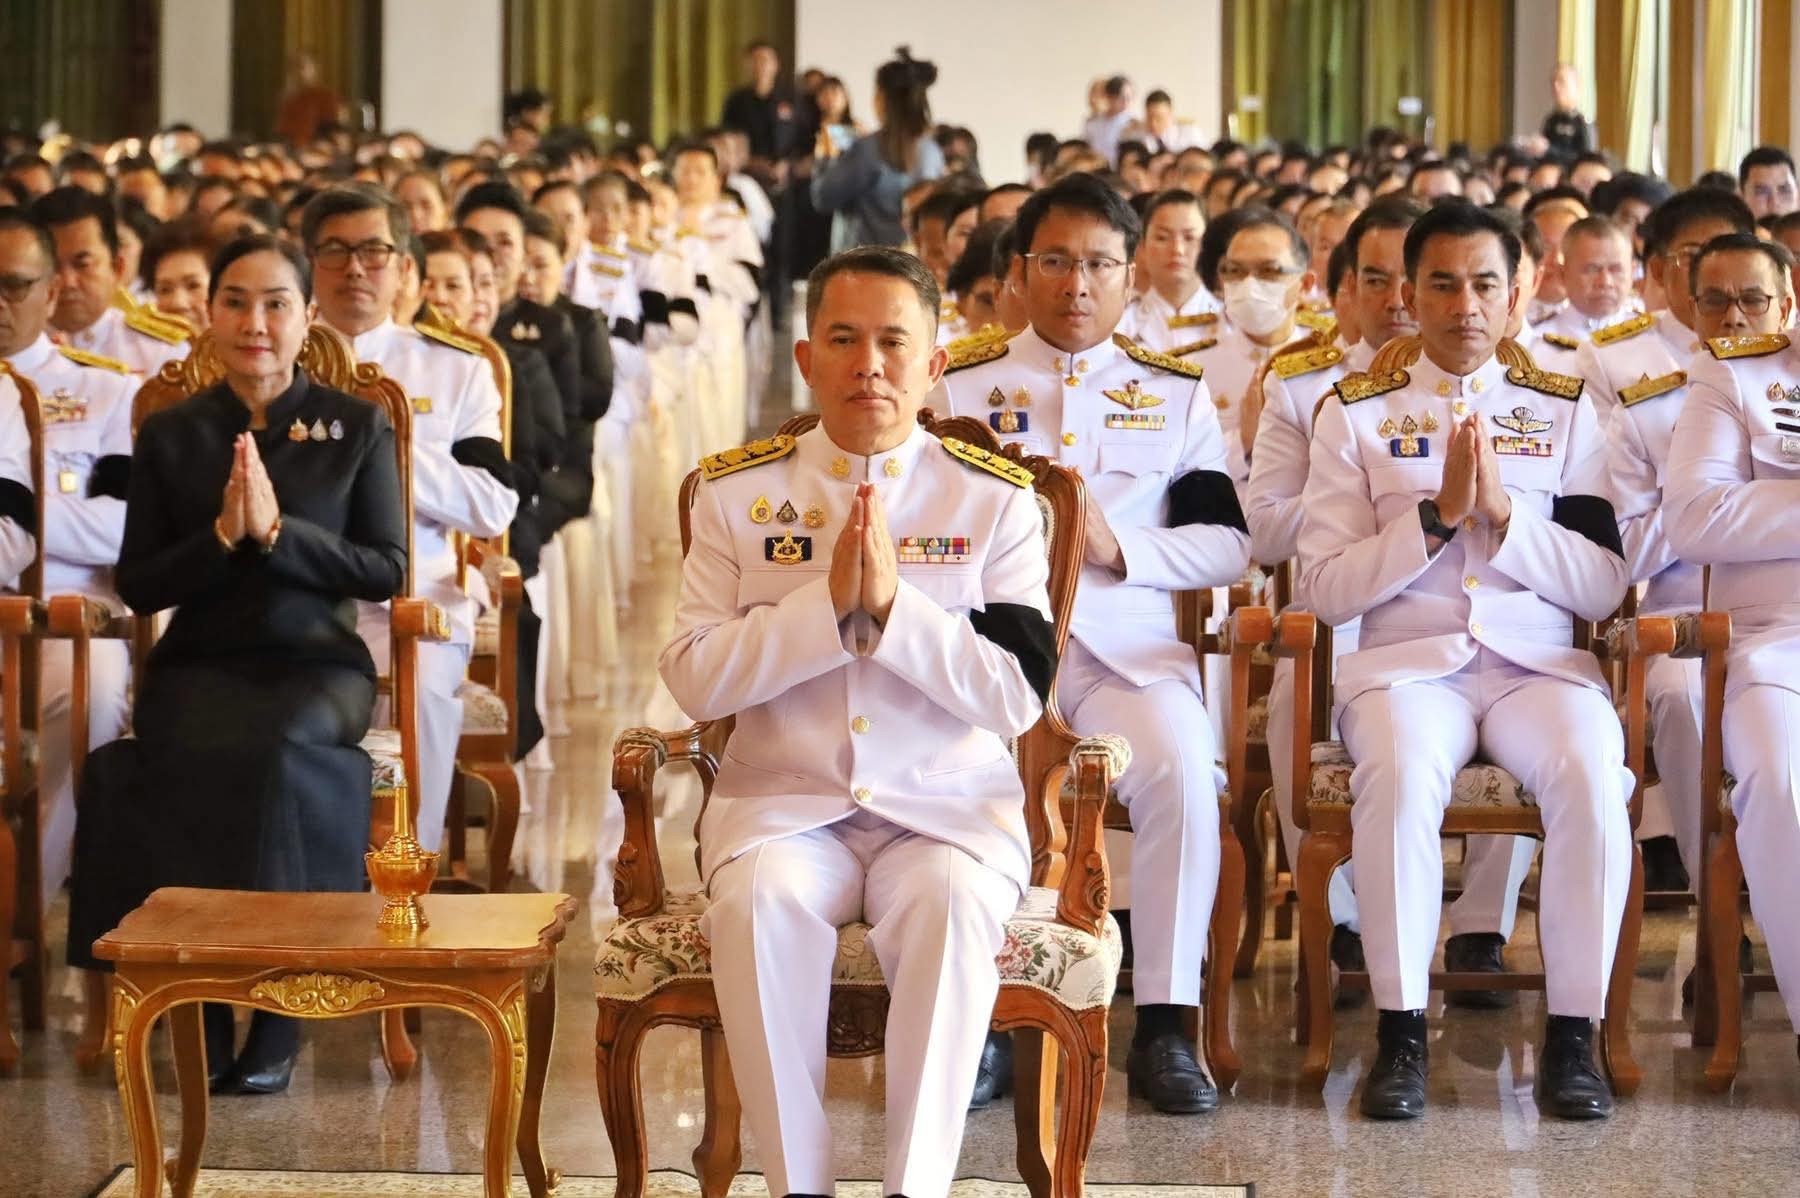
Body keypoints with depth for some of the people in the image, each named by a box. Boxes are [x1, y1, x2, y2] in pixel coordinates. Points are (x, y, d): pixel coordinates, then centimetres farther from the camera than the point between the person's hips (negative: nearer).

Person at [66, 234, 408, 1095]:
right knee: (198, 757, -34)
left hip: (317, 665, -1)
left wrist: (276, 530, -13)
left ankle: (276, 1017, -26)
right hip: (201, 665, 1)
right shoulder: (170, 435, 10)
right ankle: (206, 1012, -24)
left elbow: (387, 571, 0)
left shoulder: (357, 426, 7)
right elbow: (137, 586, 7)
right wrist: (221, 535, -11)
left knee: (278, 752, -36)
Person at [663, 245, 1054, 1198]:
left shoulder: (995, 497, 4)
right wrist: (826, 603, -14)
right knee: (759, 900, -32)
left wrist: (891, 604, -16)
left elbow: (1018, 697, -5)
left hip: (950, 804, 0)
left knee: (951, 901, -33)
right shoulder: (737, 490, 7)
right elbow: (694, 680, -2)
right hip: (782, 799, 1)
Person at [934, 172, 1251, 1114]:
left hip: (1129, 646, 0)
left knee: (1181, 768, -30)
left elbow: (1228, 544, 8)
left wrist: (1119, 544, -8)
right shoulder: (960, 386, 14)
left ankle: (1164, 1027, -19)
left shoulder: (1176, 394, 15)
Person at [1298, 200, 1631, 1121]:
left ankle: (1573, 1033, -19)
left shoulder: (1565, 412, 12)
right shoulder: (1356, 413, 8)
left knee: (1593, 775, -31)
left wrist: (1503, 511, -9)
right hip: (1405, 658, -1)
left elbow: (1604, 588, 5)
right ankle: (1400, 1033, -24)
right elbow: (1326, 590, 0)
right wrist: (1439, 514, -10)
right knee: (1399, 775, -35)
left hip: (1539, 660, 1)